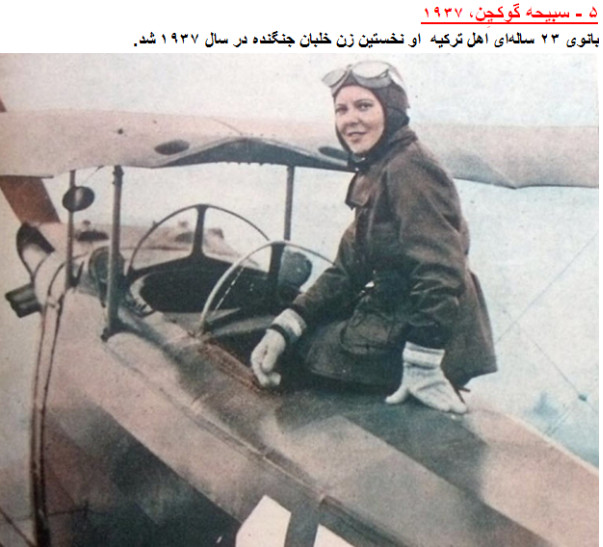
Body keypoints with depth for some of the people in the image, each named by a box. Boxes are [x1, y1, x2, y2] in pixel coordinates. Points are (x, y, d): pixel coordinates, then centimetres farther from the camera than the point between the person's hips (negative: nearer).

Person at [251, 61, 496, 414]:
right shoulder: (372, 176, 12)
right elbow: (347, 271, 8)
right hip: (396, 318, 10)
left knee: (305, 344, -5)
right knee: (291, 338, 17)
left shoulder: (409, 170, -18)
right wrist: (284, 326, -1)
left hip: (437, 340, -9)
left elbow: (441, 273, -25)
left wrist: (422, 367, -25)